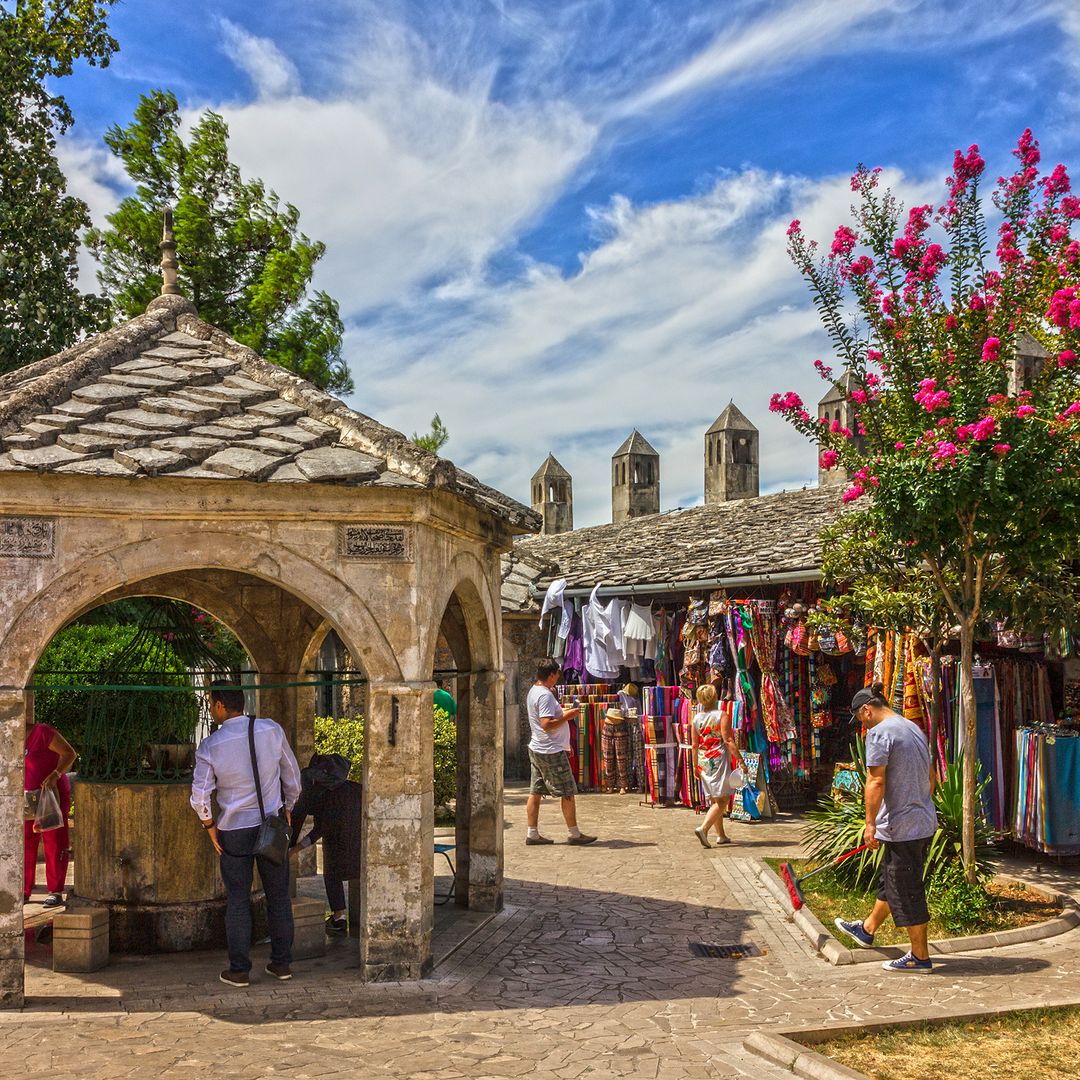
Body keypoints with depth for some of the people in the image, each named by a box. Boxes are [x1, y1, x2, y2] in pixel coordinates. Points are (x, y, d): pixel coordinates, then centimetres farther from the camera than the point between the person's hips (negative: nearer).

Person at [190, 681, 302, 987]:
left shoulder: (210, 746, -11)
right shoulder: (272, 730, -5)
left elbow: (199, 796, -11)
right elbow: (292, 775, 3)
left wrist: (210, 825, 5)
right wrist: (287, 810, 16)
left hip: (234, 830, -2)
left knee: (237, 900, 8)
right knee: (278, 895, 12)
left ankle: (239, 970, 12)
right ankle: (282, 963, 19)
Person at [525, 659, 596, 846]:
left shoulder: (533, 691, 12)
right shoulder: (545, 695, -19)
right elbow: (547, 724, -27)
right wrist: (567, 716, -17)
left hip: (537, 749, 10)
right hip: (551, 752, -10)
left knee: (535, 792, 9)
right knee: (568, 793, 0)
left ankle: (532, 834, 11)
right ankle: (575, 834, 7)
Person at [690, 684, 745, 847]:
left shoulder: (696, 718, 5)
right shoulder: (722, 715, -8)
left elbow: (694, 745, 7)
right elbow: (728, 740, -15)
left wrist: (695, 766, 16)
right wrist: (740, 760, -12)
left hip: (703, 762, 6)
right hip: (719, 760, -6)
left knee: (714, 800, 15)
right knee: (722, 799, -5)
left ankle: (721, 835, 21)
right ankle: (703, 828, -22)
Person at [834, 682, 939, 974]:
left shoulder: (879, 733, -16)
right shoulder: (914, 728, 13)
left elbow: (876, 781, -21)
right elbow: (931, 776, 21)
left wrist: (870, 823, -17)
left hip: (902, 826, -10)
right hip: (924, 820, 10)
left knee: (906, 891, 2)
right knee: (890, 880, 23)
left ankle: (920, 957, 11)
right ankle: (867, 930, 40)